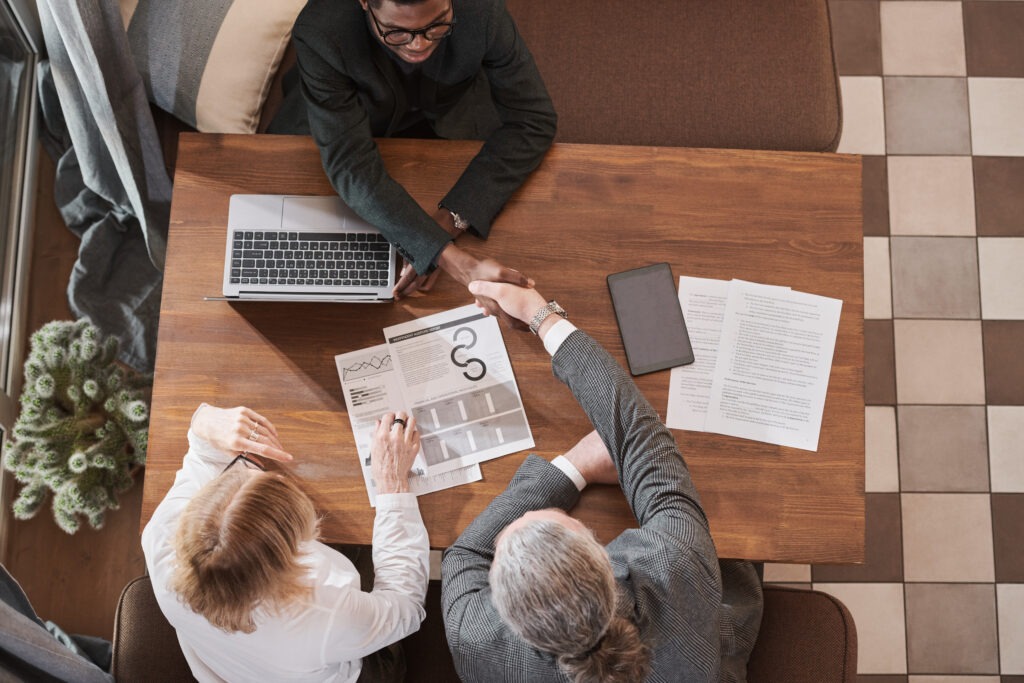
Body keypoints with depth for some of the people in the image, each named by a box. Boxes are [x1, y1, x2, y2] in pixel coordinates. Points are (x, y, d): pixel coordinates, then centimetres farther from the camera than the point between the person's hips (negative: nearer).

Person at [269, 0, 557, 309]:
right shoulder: (320, 33, -38)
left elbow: (532, 119, -27)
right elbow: (352, 167, -39)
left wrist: (451, 219, -39)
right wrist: (453, 260, -51)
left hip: (448, 119, 1)